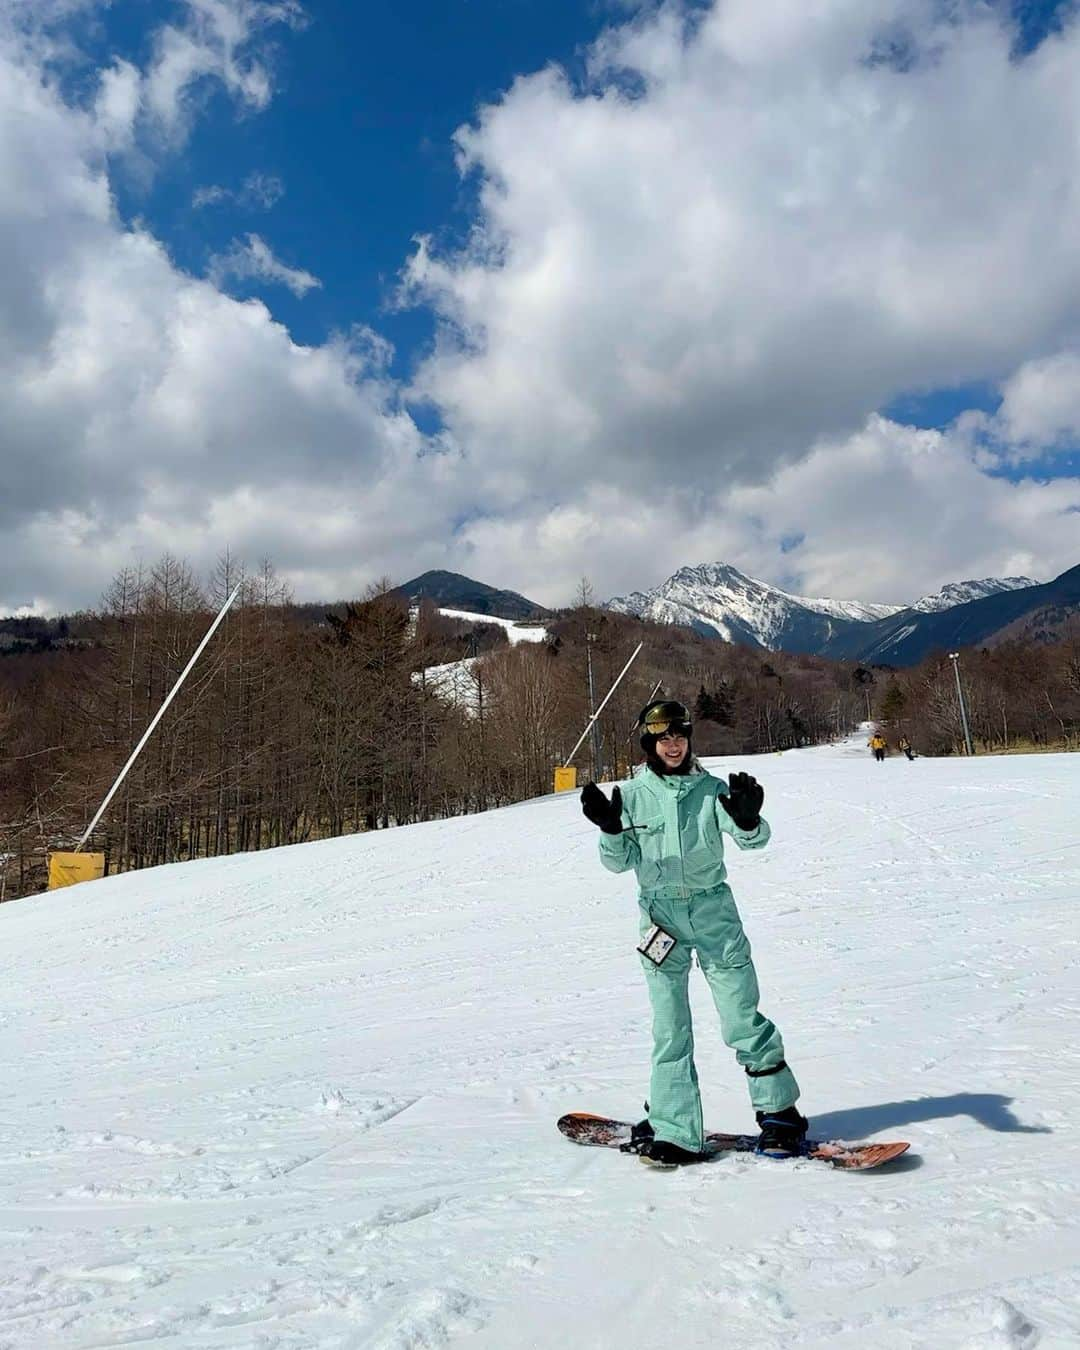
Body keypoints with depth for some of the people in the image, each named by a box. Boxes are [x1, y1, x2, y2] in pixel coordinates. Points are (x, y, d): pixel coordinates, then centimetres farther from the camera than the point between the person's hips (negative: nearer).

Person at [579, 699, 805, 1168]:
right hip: (660, 914, 1)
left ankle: (779, 1112, 20)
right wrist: (611, 830, -21)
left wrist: (748, 819, -32)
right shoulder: (632, 794, 0)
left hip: (713, 909, 0)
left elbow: (752, 840, -10)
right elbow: (620, 861, -2)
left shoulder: (710, 789, -1)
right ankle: (672, 1129, 16)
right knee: (670, 1028, 6)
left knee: (743, 1018, 3)